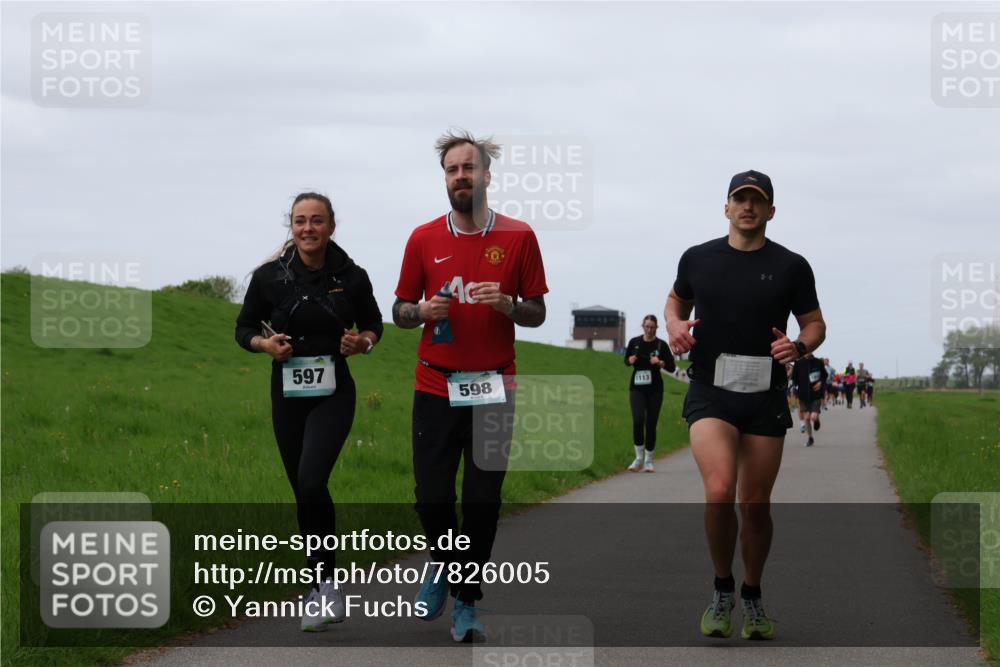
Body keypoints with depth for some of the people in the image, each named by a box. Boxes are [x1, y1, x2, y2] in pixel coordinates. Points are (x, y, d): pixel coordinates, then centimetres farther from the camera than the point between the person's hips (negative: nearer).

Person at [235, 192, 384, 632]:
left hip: (333, 393, -3)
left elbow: (373, 323, 12)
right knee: (303, 492, 9)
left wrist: (364, 342, -9)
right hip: (287, 393, 3)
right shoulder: (270, 276, -3)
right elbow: (244, 329, 8)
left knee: (311, 483, -22)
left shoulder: (351, 277, -4)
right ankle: (324, 587, 24)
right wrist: (264, 343, -13)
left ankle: (323, 582, -9)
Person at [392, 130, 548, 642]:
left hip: (493, 388, -1)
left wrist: (506, 304, -16)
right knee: (431, 496, 0)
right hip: (435, 388, 1)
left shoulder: (519, 237, 1)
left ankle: (467, 601, 14)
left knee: (482, 501, 0)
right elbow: (400, 311, 10)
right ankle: (444, 566, 30)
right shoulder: (423, 239, 3)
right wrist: (423, 312, -12)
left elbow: (536, 314, 5)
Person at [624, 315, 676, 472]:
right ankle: (639, 458, -5)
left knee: (651, 424, 2)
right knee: (638, 420, -17)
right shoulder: (634, 342, 2)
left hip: (655, 389, 0)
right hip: (636, 387, 0)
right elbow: (626, 360, 17)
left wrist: (660, 362, -17)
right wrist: (630, 360, -6)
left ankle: (649, 460, 15)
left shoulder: (661, 345, -2)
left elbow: (672, 368, 1)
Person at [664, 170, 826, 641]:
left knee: (756, 504, 7)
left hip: (765, 397, 1)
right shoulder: (697, 259, 5)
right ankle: (722, 590, 0)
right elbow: (676, 301, 22)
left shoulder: (791, 266, 2)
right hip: (710, 394, -1)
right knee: (719, 492, -20)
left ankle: (752, 597, 27)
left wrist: (800, 346, -12)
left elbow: (814, 324, 10)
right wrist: (675, 324, 0)